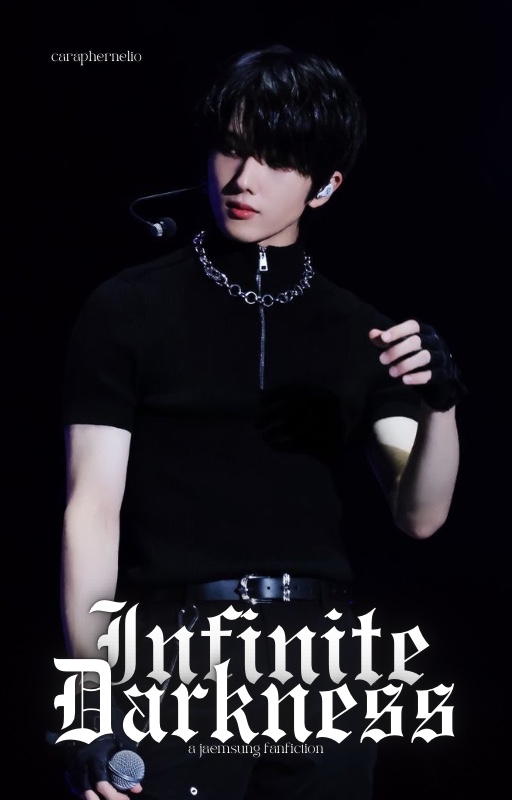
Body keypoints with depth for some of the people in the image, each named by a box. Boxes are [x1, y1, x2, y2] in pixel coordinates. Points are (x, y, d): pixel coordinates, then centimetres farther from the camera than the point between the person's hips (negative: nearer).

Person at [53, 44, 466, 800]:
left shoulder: (359, 332, 9)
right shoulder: (129, 310, -1)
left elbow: (419, 514, 4)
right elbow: (93, 512, -3)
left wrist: (438, 408, -16)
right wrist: (92, 705, -8)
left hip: (318, 657, 3)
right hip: (178, 653, -3)